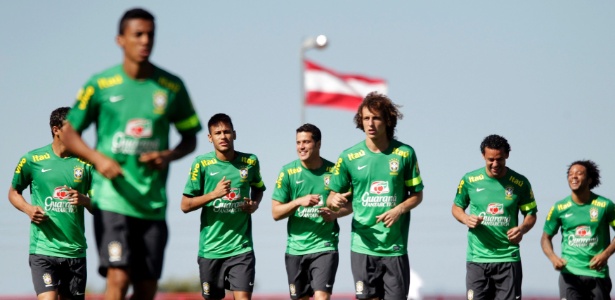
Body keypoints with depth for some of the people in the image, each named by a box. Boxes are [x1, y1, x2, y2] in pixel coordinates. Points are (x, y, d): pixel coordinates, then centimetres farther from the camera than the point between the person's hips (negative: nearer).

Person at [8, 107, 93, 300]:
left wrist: (85, 201, -12)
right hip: (43, 249, -3)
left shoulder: (85, 163, 6)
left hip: (75, 251, 3)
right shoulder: (32, 159, 2)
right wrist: (28, 209, -5)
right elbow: (13, 193, 15)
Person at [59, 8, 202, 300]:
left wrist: (168, 156, -6)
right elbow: (68, 133, 7)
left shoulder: (172, 87, 6)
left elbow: (190, 138, 16)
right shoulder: (100, 84, 1)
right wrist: (98, 158, -11)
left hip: (153, 205, 3)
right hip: (112, 199, -3)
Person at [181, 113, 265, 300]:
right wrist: (214, 194, -18)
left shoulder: (250, 161, 3)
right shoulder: (202, 164, -4)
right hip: (210, 248, 0)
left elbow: (258, 188, 24)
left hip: (241, 247, 0)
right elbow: (185, 205, -3)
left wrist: (255, 204, 1)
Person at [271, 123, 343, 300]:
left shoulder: (333, 171, -1)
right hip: (296, 249, 2)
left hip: (325, 247, -2)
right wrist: (298, 201, -18)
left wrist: (335, 214, -12)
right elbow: (276, 213, -2)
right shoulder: (288, 172, 0)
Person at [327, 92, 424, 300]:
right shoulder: (349, 157, 2)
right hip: (363, 245, 0)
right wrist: (335, 201, -17)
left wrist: (399, 209, -10)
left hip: (395, 246, 0)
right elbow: (333, 197, 7)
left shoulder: (405, 153, 2)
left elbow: (417, 195, 9)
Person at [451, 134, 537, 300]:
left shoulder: (520, 183, 2)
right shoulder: (470, 180, 2)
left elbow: (531, 213, 10)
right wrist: (466, 219, -8)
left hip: (508, 258, 0)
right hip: (477, 259, 0)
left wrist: (522, 228, -12)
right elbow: (456, 207, 15)